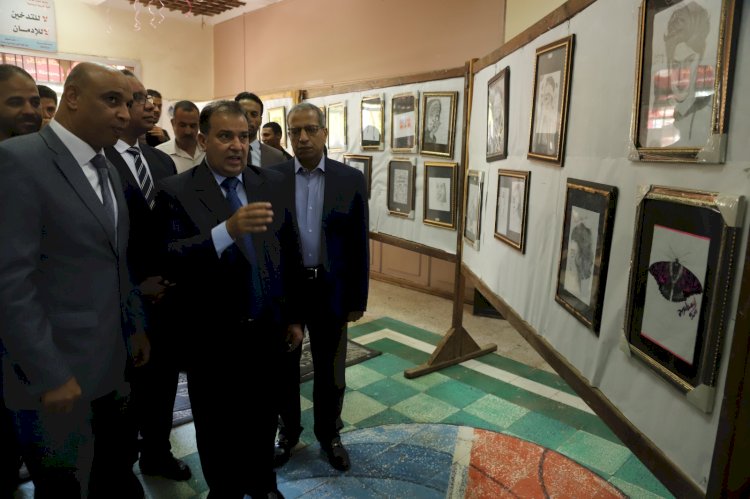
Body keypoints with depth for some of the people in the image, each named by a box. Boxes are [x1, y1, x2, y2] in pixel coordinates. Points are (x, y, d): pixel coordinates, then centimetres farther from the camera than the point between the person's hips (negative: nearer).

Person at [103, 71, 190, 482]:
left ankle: (157, 452, 38)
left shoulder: (163, 162, 9)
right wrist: (133, 286, -13)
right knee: (128, 383, 12)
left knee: (164, 376, 16)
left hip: (166, 291, 6)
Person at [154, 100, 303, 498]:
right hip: (211, 336, -3)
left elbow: (290, 255, 5)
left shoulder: (273, 185, 1)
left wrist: (294, 316, 7)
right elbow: (169, 261, -23)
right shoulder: (176, 191, -10)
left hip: (266, 328, 3)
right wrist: (227, 230, -38)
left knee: (262, 418, 22)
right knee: (217, 426, 18)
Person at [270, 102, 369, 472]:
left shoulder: (351, 179, -3)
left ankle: (328, 434, 38)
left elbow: (359, 244, -1)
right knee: (284, 368, 17)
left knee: (329, 370, 15)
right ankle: (288, 432, 40)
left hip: (331, 289, 0)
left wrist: (358, 299, -2)